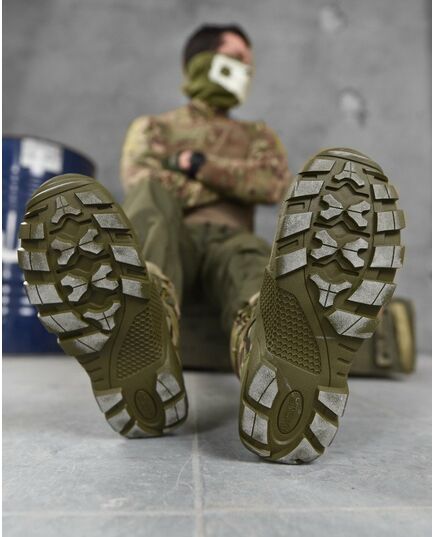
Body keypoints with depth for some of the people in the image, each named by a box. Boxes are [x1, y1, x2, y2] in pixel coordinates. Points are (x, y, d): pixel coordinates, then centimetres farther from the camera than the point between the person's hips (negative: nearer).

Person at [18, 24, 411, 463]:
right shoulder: (151, 126, 27)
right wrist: (234, 182, 2)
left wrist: (195, 163, 3)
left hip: (229, 237, 0)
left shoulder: (258, 135, 31)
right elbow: (138, 183, 4)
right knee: (152, 195, -32)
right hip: (167, 234, 0)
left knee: (258, 264, -35)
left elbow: (275, 185, 7)